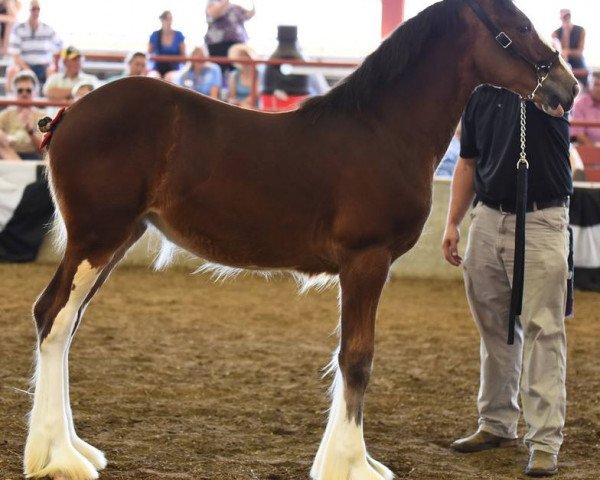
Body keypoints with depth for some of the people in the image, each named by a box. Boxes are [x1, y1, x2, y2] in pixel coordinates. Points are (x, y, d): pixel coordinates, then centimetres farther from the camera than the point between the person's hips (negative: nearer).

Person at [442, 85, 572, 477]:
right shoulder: (480, 95, 9)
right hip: (487, 220, 6)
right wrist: (452, 223, 9)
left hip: (540, 222, -6)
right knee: (493, 327, 15)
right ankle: (497, 425, 28)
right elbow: (468, 164, 14)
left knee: (542, 328, -7)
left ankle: (545, 442, -6)